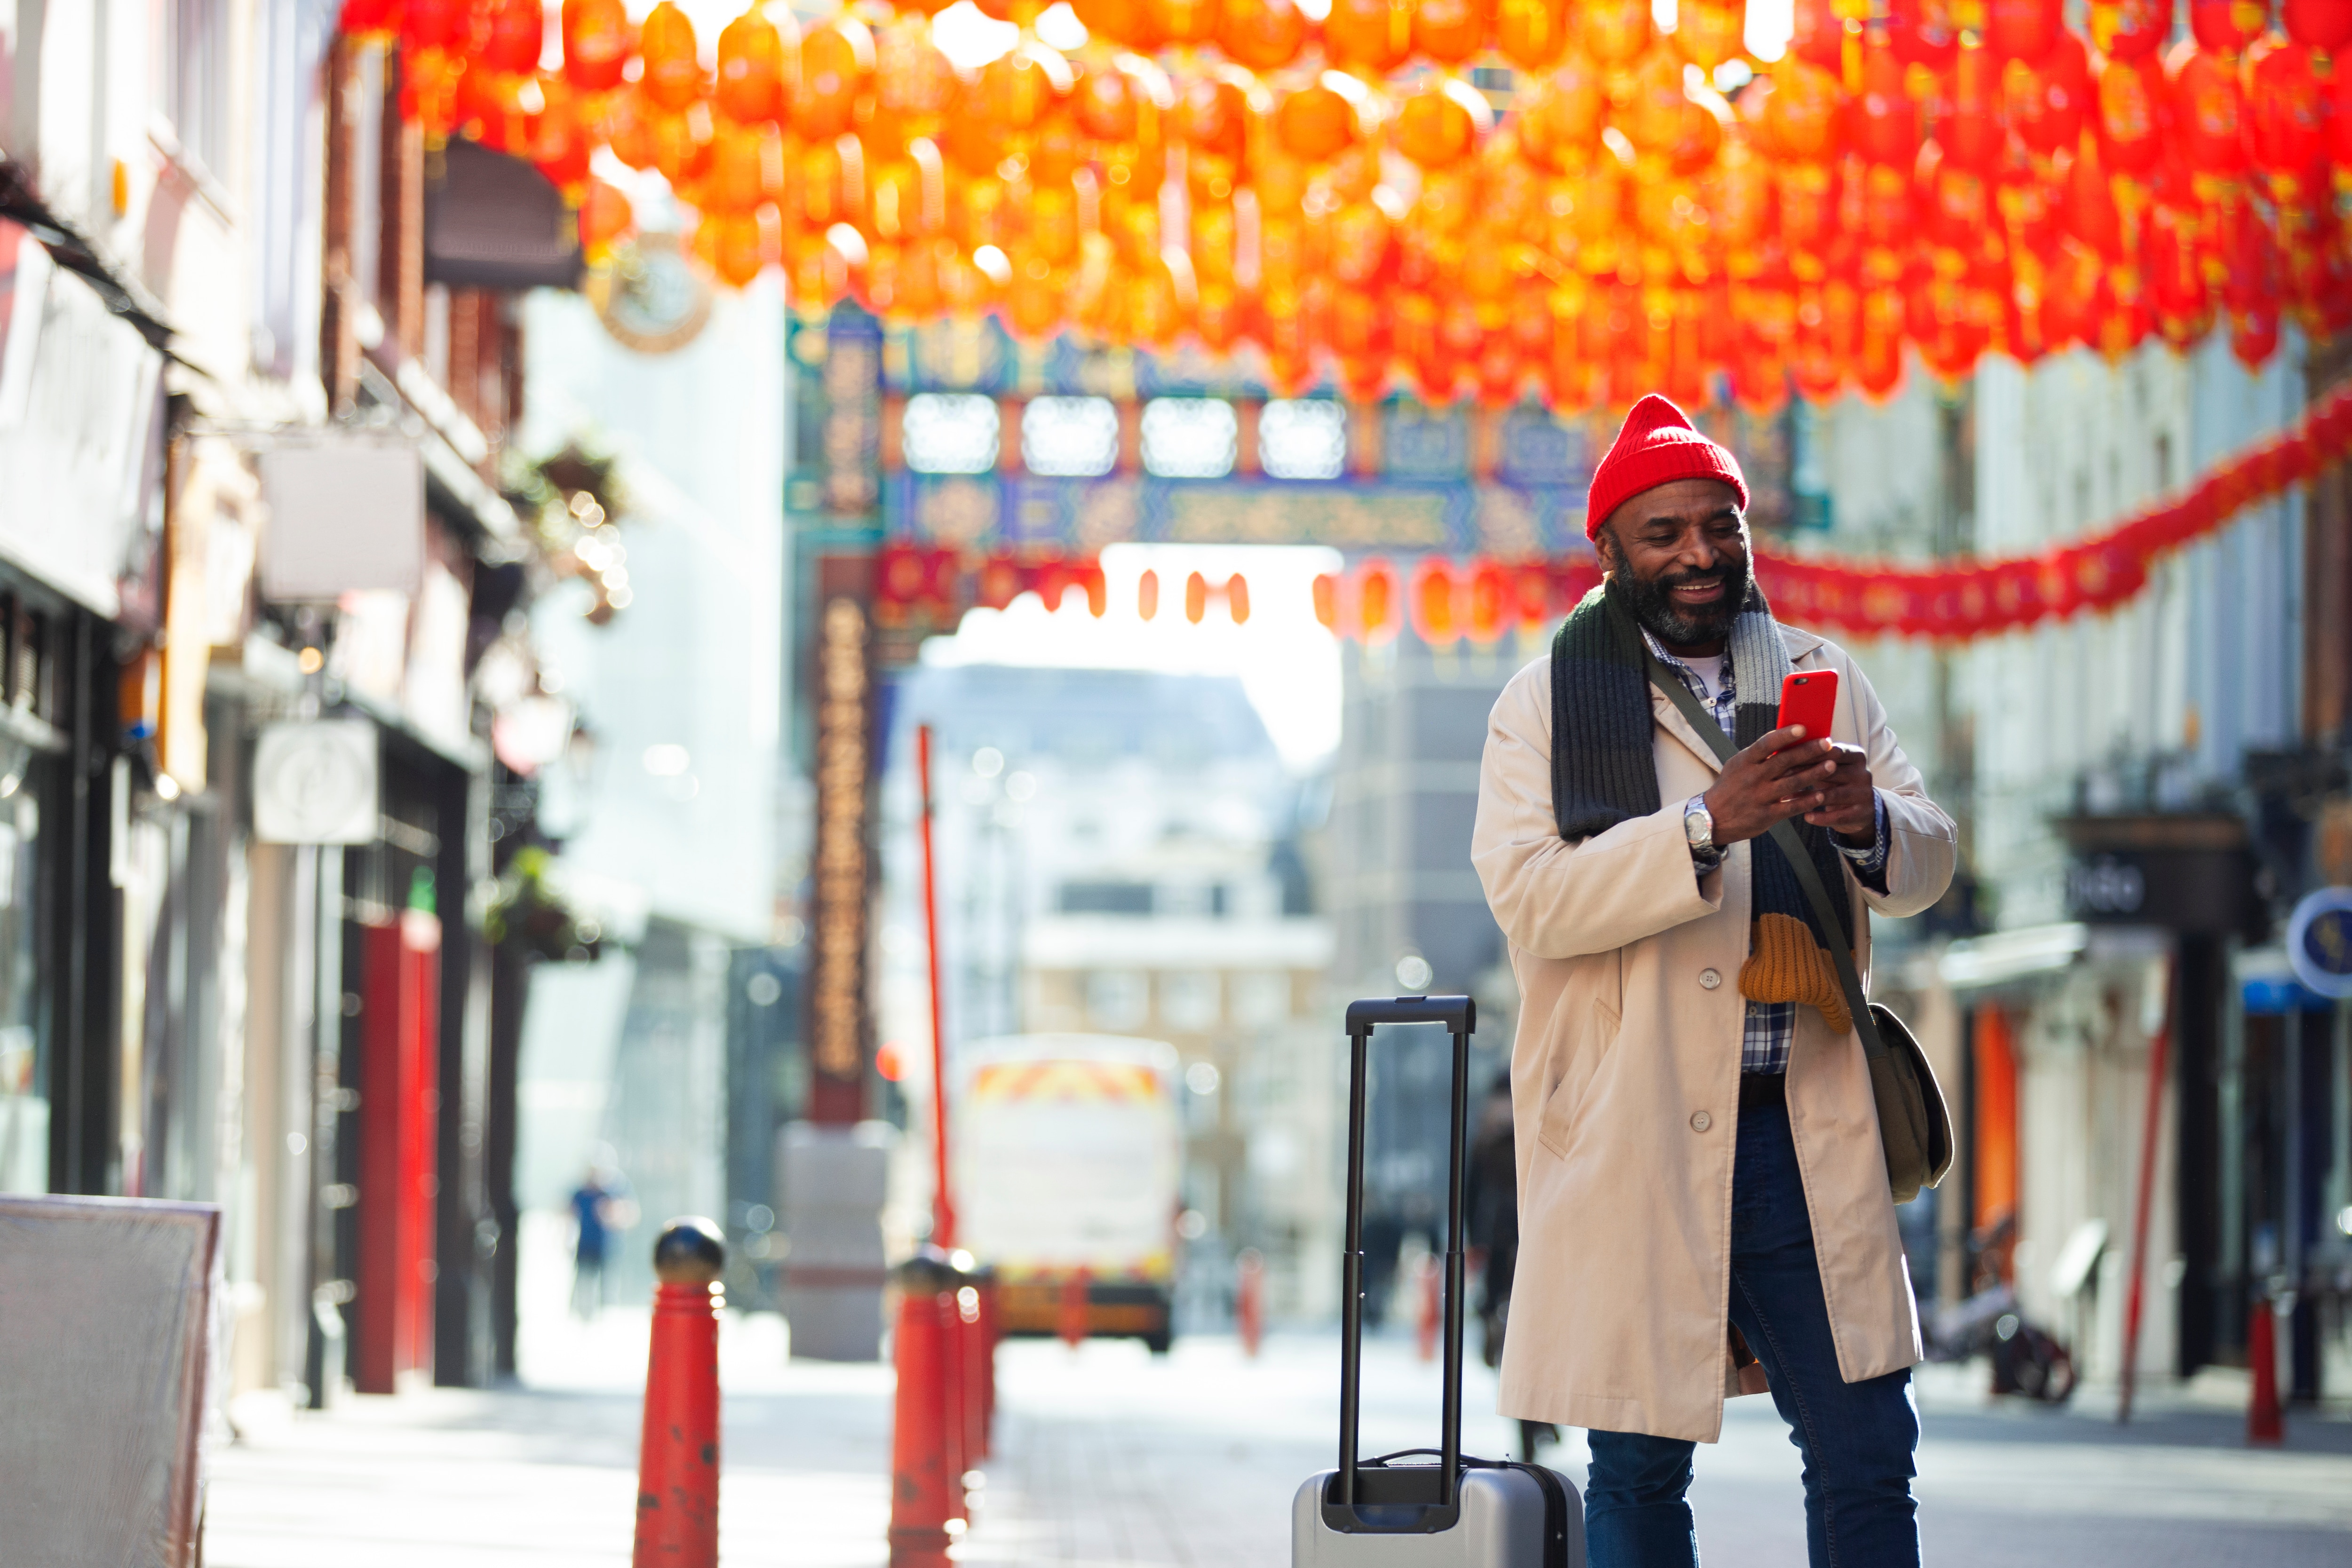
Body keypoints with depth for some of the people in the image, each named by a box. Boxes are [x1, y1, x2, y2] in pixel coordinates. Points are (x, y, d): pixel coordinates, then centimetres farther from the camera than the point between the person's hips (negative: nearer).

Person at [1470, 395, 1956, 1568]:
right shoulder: (1546, 703, 3)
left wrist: (1868, 820, -14)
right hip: (1629, 1141, -3)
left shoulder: (1821, 681, 15)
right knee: (1638, 1470, 3)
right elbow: (1527, 894, -11)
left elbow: (1927, 865, 10)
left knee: (1867, 1447, 2)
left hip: (1807, 1133, 3)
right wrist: (1708, 825, -23)